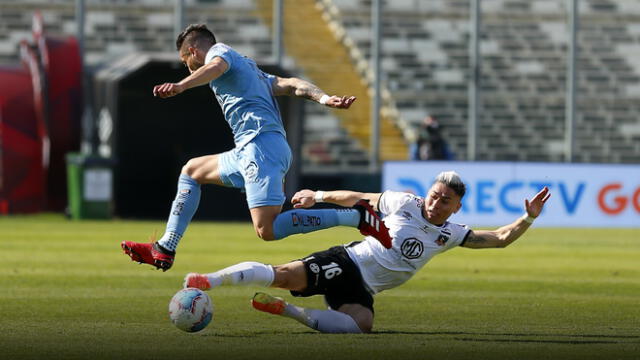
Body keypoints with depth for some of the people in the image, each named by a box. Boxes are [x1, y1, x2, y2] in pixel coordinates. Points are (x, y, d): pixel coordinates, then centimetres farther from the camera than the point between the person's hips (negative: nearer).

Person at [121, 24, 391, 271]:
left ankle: (356, 217, -24)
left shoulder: (220, 50, 8)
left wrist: (181, 86, -35)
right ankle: (165, 250, 22)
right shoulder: (256, 73, 33)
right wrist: (324, 99, 0)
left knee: (267, 229, -22)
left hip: (261, 143, -10)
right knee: (191, 171, 25)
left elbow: (217, 66, -18)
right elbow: (291, 85, 17)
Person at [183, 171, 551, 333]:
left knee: (362, 324, -33)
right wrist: (319, 196, 10)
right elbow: (358, 198, 11)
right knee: (283, 275, -29)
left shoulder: (450, 235, 10)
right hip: (347, 263, -3)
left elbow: (500, 238, 8)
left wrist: (528, 218, -7)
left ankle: (285, 309, -19)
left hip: (363, 289, 3)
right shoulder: (404, 204, 0)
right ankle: (207, 281, -30)